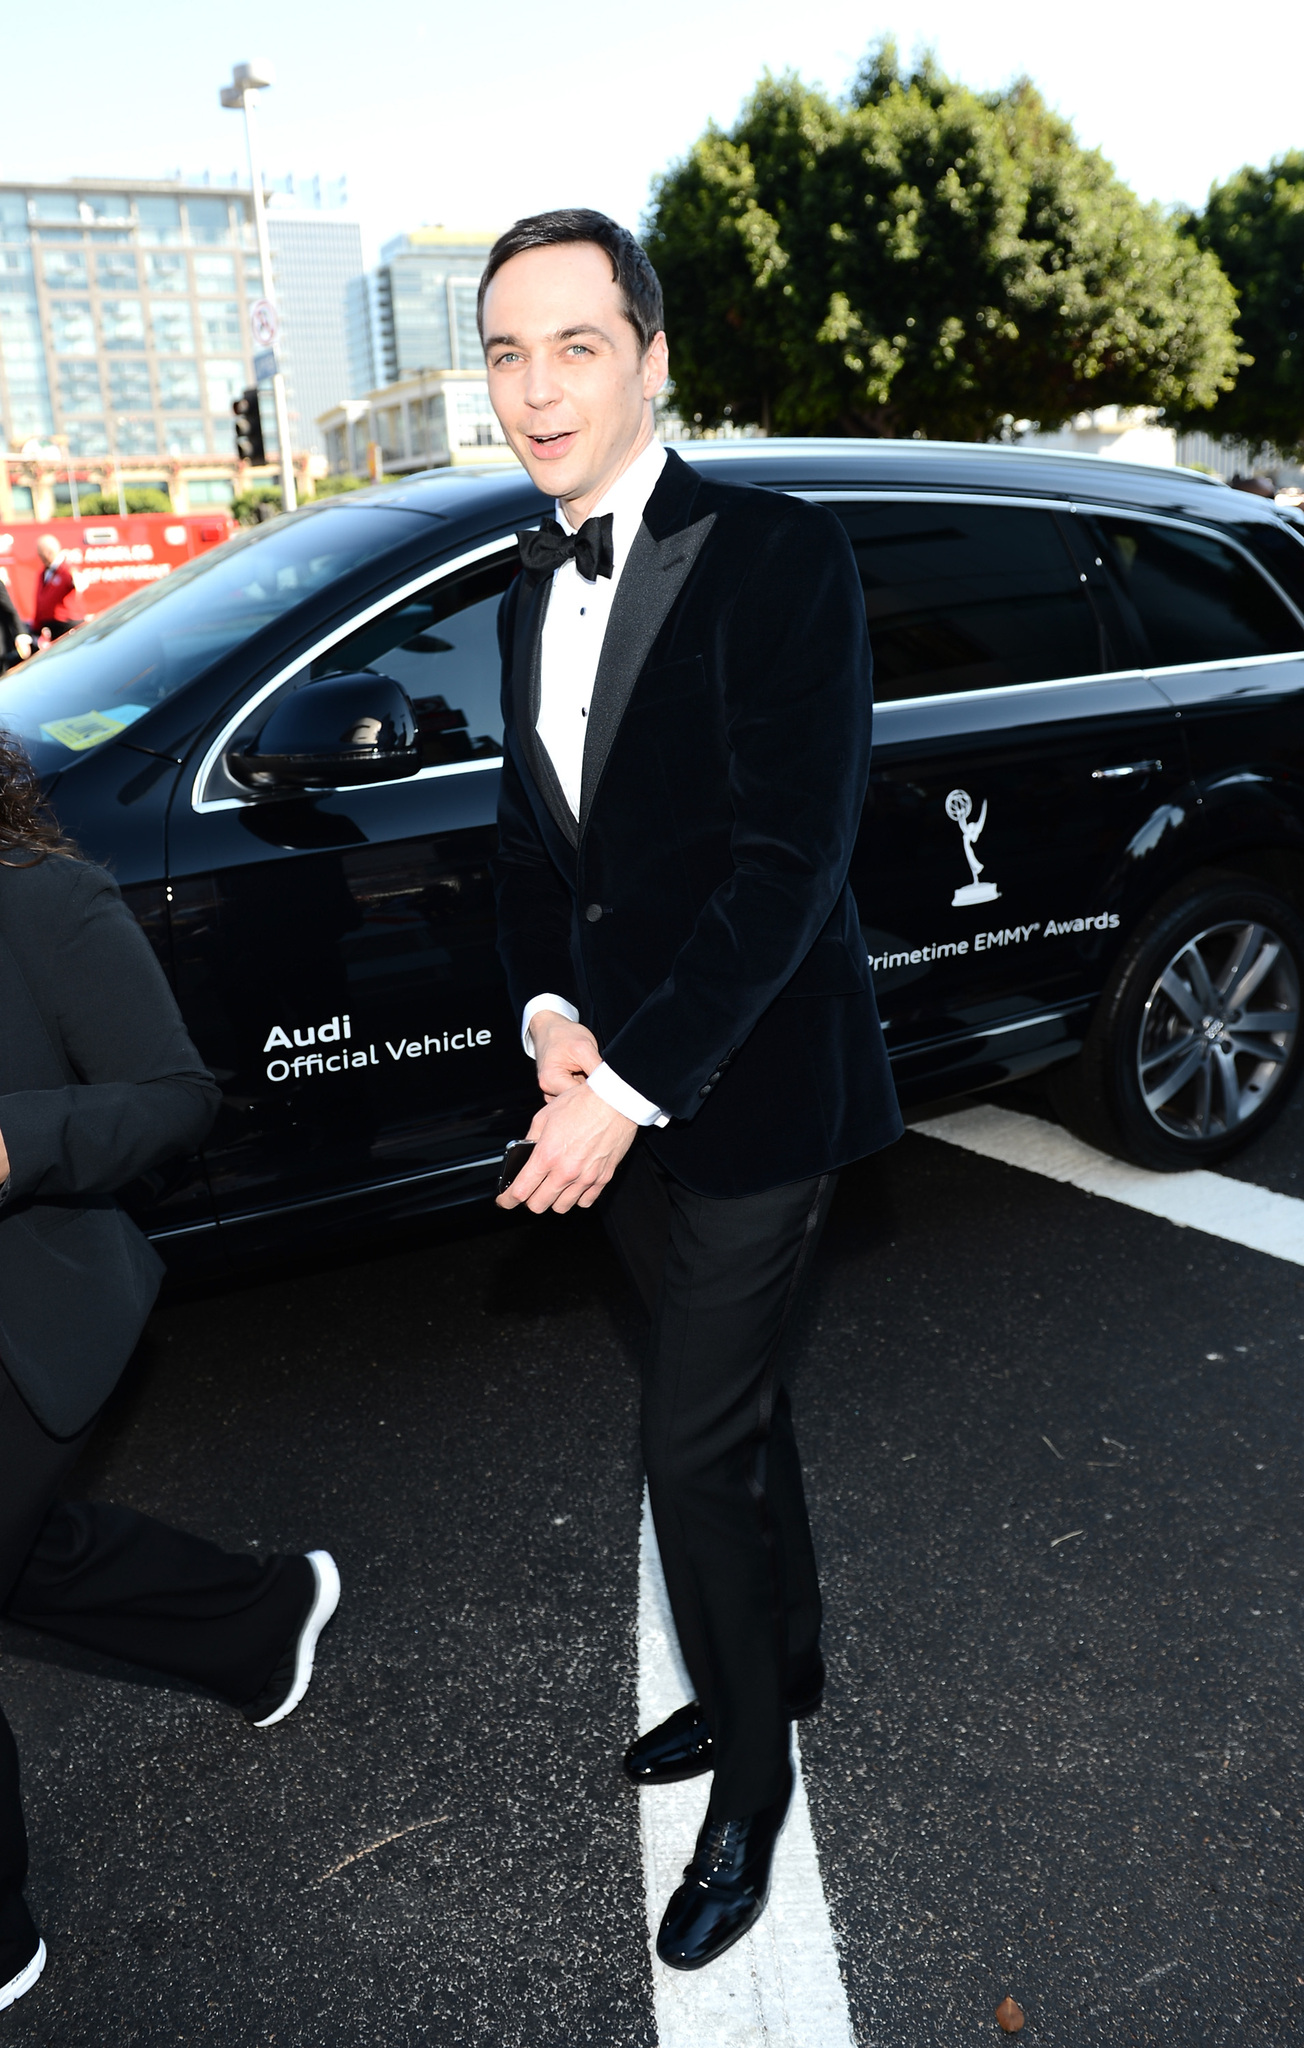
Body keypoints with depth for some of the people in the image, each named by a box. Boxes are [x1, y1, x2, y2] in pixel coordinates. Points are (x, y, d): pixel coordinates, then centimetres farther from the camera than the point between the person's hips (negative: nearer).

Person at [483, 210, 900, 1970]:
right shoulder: (533, 591, 10)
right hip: (616, 1083, 7)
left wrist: (631, 1084, -23)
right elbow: (531, 839, 12)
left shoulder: (778, 559, -15)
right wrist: (552, 1015, -6)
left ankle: (751, 1783, 27)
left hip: (750, 1087, -7)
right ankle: (782, 1667, 45)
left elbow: (788, 862, -21)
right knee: (731, 1403, 21)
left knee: (699, 1441, 1)